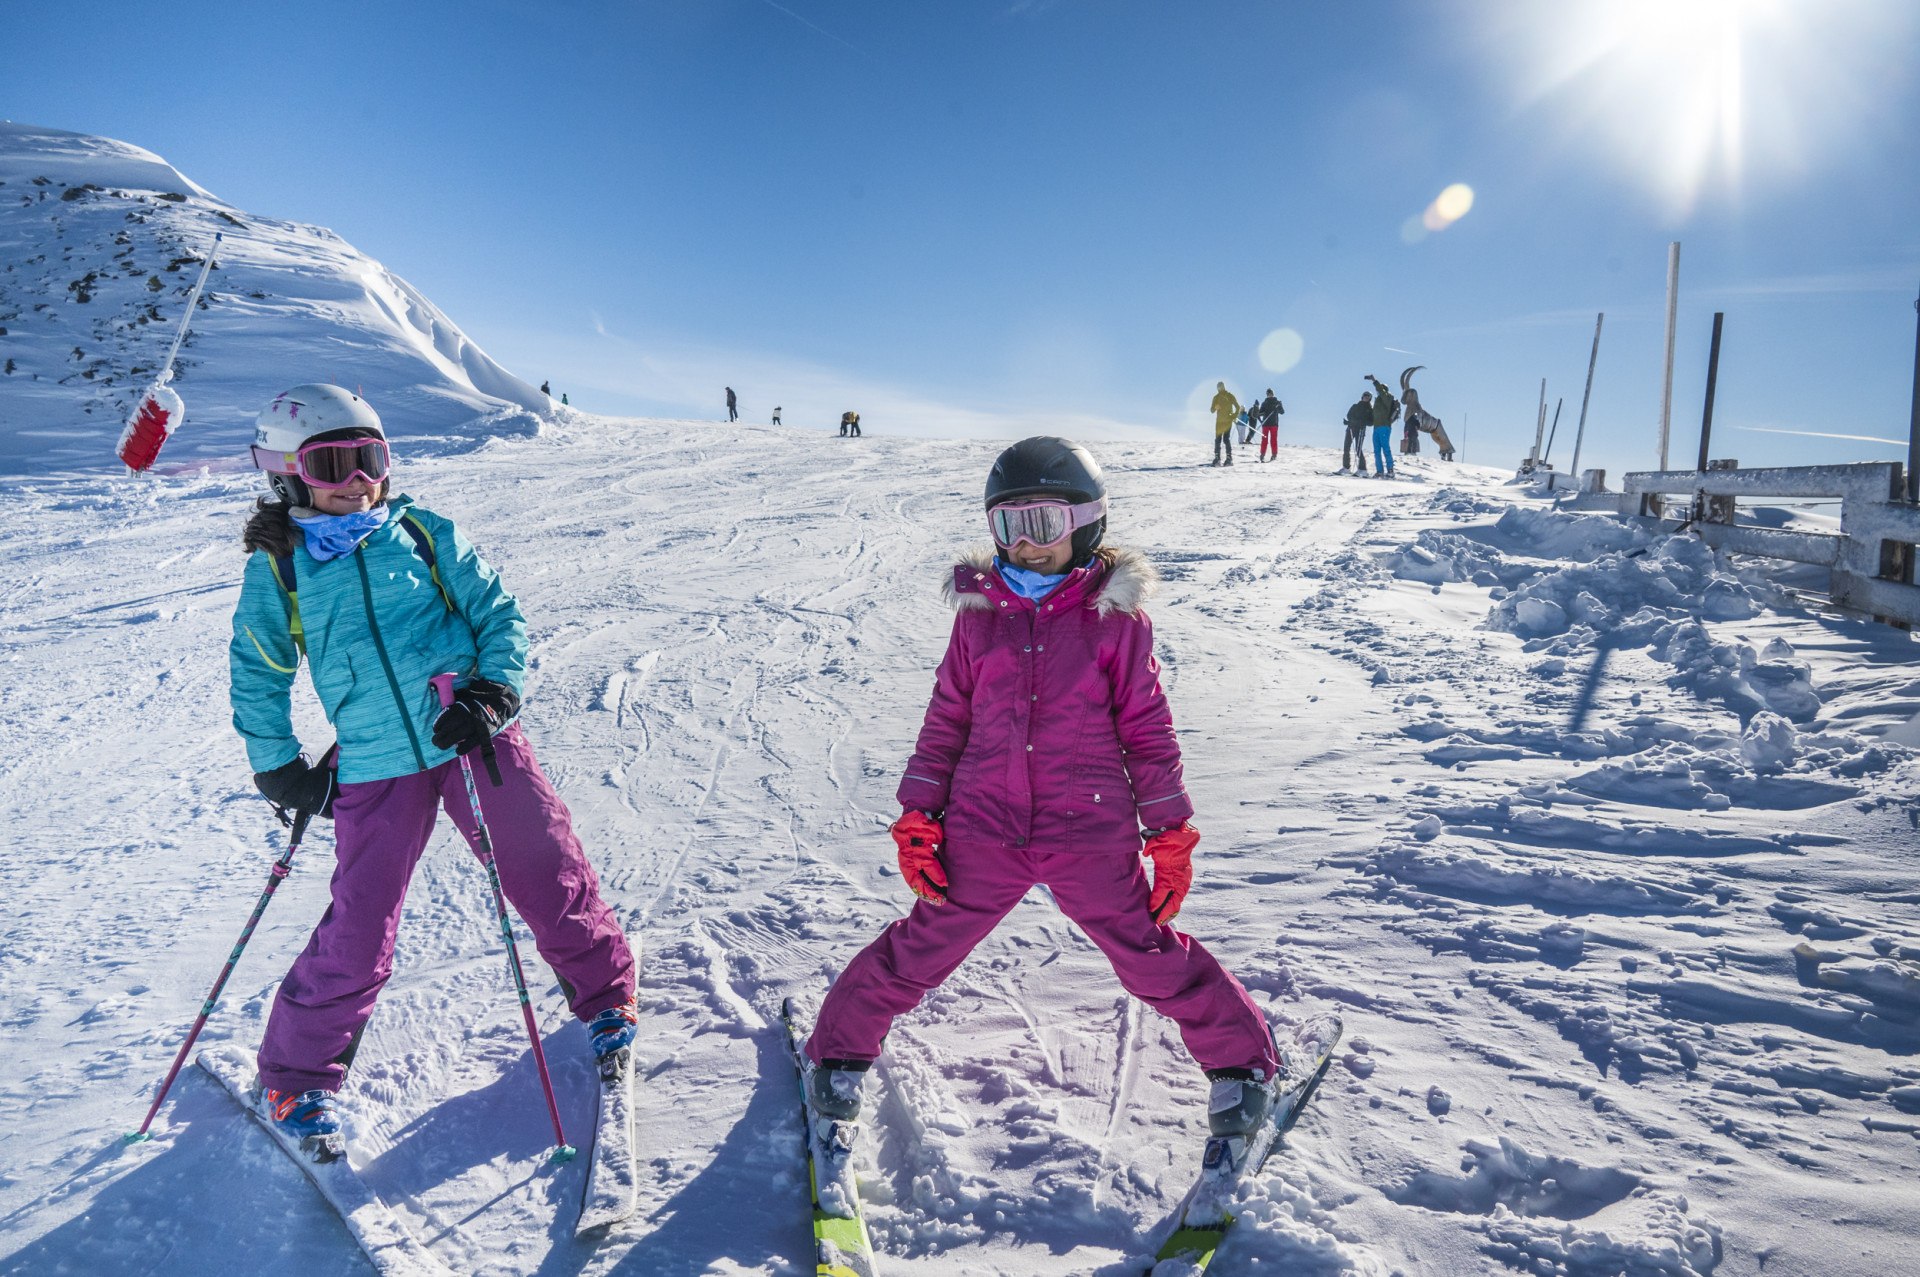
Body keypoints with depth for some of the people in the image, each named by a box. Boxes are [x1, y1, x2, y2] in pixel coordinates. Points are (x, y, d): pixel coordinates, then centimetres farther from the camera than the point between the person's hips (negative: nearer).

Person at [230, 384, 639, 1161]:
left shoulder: (425, 534, 3)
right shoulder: (276, 569, 5)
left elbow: (497, 613, 3)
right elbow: (256, 673, 15)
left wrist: (493, 696, -13)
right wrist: (279, 768, 9)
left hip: (475, 739, 1)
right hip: (376, 769, 0)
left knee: (548, 876, 5)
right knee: (357, 937, -1)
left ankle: (606, 995, 30)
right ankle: (298, 1076, 25)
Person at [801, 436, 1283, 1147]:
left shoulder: (1115, 616, -2)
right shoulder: (978, 614, 4)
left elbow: (1147, 729, 2)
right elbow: (945, 720, 9)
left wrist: (1171, 836, 1)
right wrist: (918, 817, 3)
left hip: (1092, 838, -1)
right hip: (983, 834, 2)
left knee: (1153, 961, 7)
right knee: (918, 953, 7)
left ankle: (1240, 1058, 33)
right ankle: (841, 1045, 33)